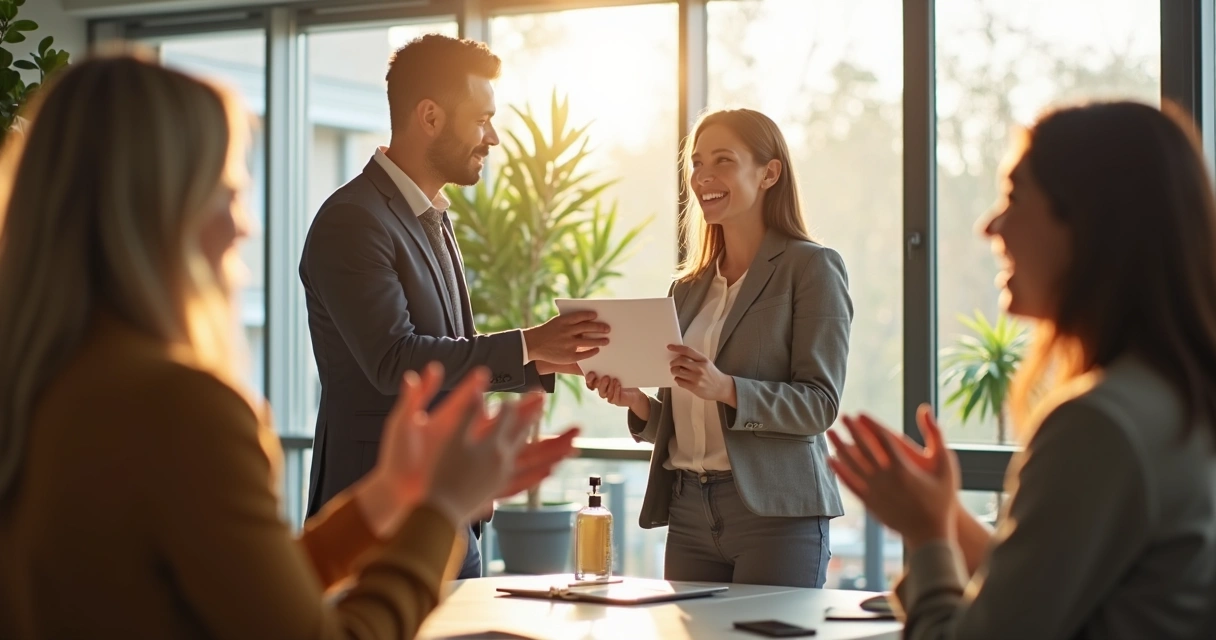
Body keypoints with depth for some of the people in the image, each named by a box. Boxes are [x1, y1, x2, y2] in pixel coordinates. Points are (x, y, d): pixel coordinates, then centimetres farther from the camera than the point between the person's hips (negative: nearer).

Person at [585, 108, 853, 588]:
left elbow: (820, 403, -10)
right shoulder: (689, 287, 16)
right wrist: (636, 402, -1)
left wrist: (726, 389, -23)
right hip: (689, 512, 5)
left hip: (774, 512, -5)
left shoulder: (812, 267, -2)